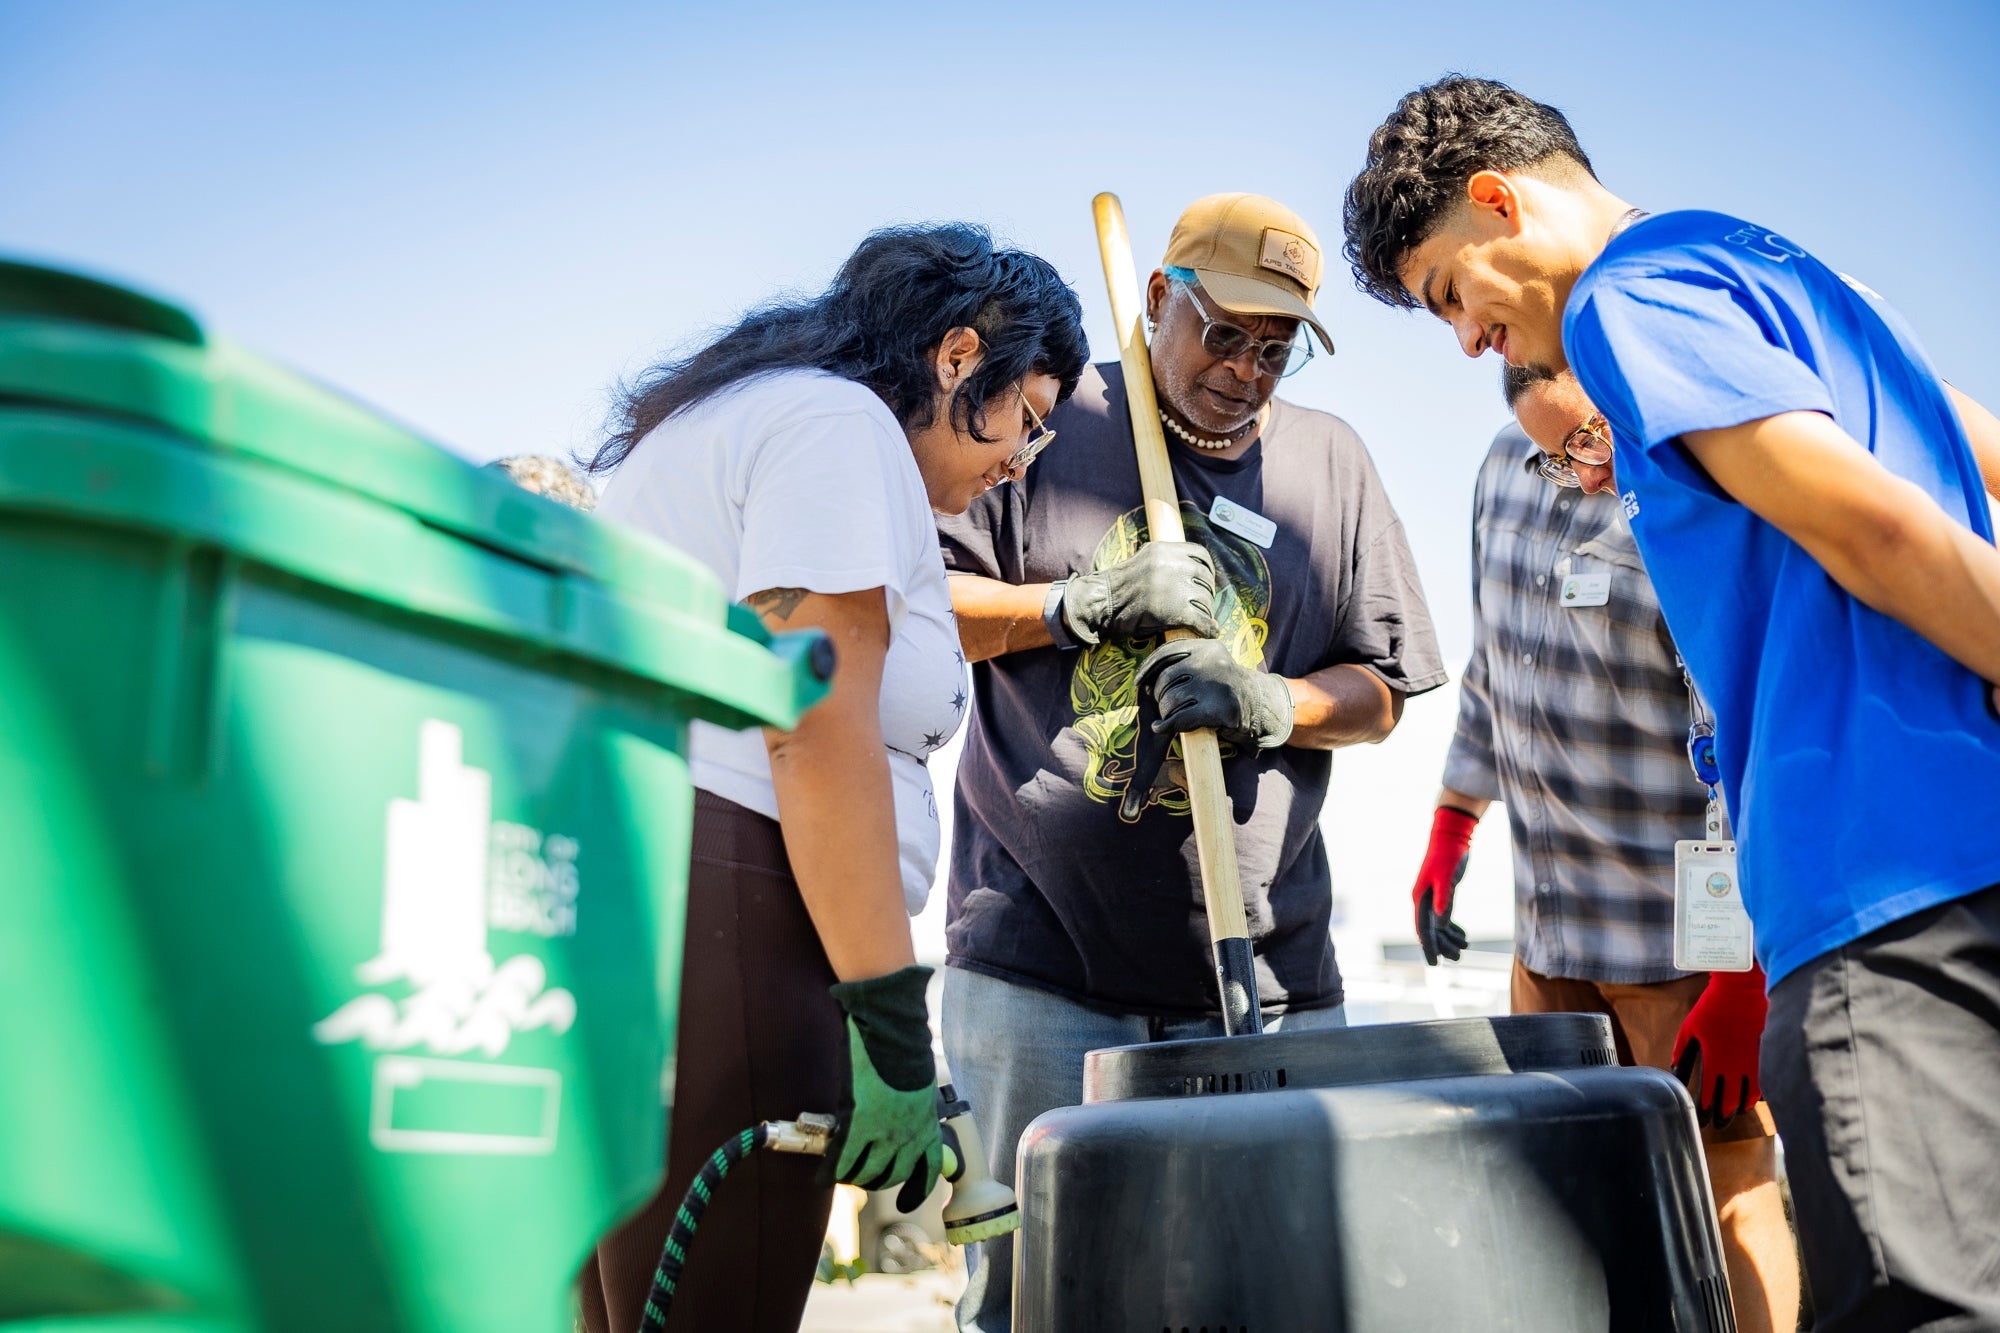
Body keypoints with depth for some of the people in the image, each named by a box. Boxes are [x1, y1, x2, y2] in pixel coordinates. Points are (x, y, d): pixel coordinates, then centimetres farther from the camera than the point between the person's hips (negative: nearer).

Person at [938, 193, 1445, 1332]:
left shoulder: (1331, 461, 14)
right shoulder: (1047, 425, 6)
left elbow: (1377, 692, 12)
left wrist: (1270, 704, -9)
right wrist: (1080, 604, -11)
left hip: (1263, 972, 3)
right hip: (1042, 957, -2)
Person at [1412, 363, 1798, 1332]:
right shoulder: (1509, 465, 8)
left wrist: (1745, 978, -20)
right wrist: (1450, 827, 21)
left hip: (1697, 934, -7)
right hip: (1550, 927, 8)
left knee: (1723, 1199, 0)